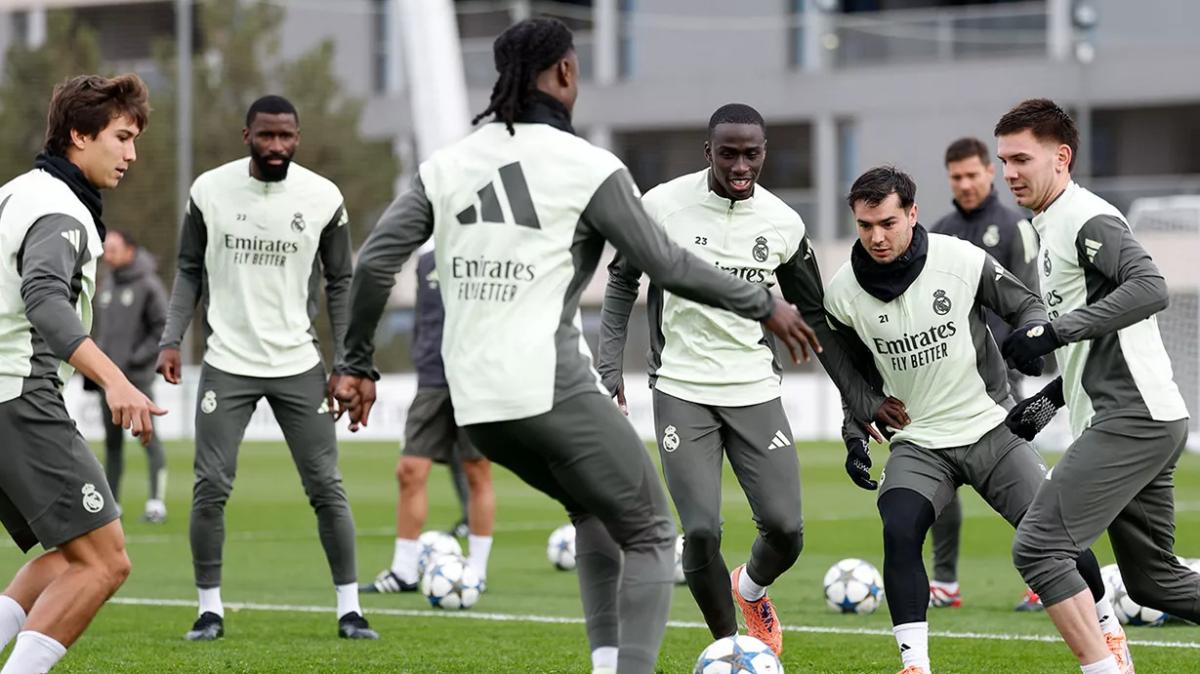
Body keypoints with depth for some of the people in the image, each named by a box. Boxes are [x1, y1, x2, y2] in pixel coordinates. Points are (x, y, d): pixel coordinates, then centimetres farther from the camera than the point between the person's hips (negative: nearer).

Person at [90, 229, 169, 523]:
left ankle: (156, 502, -11)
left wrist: (139, 358, -16)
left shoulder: (148, 285, -7)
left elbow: (164, 329, -10)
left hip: (137, 377, -7)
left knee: (147, 437, -9)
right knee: (112, 441, 10)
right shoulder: (108, 287, 15)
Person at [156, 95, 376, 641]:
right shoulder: (211, 191, -4)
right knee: (210, 487, -5)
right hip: (227, 364, 0)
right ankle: (210, 608, 7)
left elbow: (339, 284, 4)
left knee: (326, 487, -1)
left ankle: (349, 609, 9)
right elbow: (190, 270, 8)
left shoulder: (323, 198, -4)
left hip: (299, 365, 0)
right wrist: (172, 339, -3)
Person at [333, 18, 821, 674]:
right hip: (552, 389, -6)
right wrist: (764, 307, 7)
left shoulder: (447, 164, 8)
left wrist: (357, 364, 13)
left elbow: (374, 261, 3)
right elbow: (668, 266, -5)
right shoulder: (586, 166, -7)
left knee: (593, 509, 28)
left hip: (475, 400, 6)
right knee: (650, 536, 8)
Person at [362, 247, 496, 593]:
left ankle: (478, 569, 10)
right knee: (410, 470, -2)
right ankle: (403, 571, 4)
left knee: (478, 474, 1)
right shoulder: (427, 263, 14)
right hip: (432, 383, 5)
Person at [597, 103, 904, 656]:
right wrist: (609, 367, 1)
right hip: (681, 391, -2)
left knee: (785, 528, -7)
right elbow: (623, 281, 8)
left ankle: (752, 589, 29)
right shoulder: (664, 206, -8)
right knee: (701, 531, -14)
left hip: (755, 389, 2)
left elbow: (816, 318, 10)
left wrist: (864, 397, 7)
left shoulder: (783, 224, -1)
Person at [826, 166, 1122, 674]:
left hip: (991, 429, -1)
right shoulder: (843, 292, -7)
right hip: (919, 443, 1)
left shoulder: (962, 260, -14)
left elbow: (1028, 307, -1)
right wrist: (856, 434, 2)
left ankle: (1108, 631, 26)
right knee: (899, 532, -26)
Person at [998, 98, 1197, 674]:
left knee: (1037, 546, -14)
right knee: (1151, 578, 16)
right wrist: (1051, 399, 19)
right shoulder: (1051, 229, 20)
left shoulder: (1088, 220, -10)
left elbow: (1150, 289, -28)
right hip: (1141, 423, 11)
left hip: (1133, 420, -11)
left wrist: (1054, 331, -27)